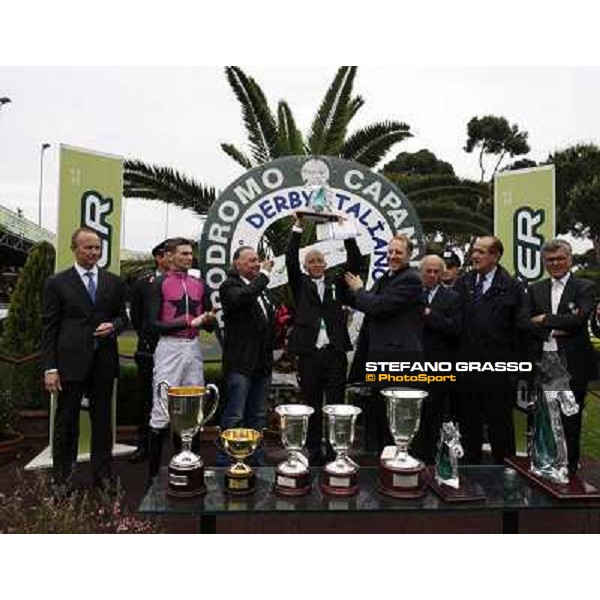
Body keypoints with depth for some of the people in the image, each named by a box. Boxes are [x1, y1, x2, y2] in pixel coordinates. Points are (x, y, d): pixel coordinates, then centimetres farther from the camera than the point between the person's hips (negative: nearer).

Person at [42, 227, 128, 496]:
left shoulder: (114, 282, 8)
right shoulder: (57, 283, 0)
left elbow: (122, 316, 14)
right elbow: (49, 328, -2)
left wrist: (113, 326, -10)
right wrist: (50, 368, -8)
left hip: (104, 362, 3)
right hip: (71, 362, -2)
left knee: (102, 419, 12)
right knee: (66, 421, 6)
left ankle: (102, 473, 25)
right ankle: (62, 478, 20)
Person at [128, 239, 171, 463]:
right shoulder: (143, 283, 4)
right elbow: (136, 316, 11)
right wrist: (147, 338, 12)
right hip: (149, 350, 1)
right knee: (148, 400, 10)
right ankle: (144, 445, 21)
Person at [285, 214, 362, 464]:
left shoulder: (337, 282, 12)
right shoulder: (300, 284, 9)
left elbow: (355, 263, 2)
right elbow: (291, 261, -4)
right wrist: (297, 228, -8)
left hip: (335, 352, 1)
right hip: (309, 353, 0)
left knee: (336, 404, 5)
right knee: (312, 405, 8)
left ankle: (335, 450, 15)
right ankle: (314, 451, 19)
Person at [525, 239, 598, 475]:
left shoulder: (585, 288, 1)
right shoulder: (535, 290, 11)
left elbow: (579, 318, -15)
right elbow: (526, 324, 1)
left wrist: (544, 319, -9)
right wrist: (552, 331, -12)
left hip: (572, 364, -3)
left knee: (570, 420, 7)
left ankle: (569, 468, 22)